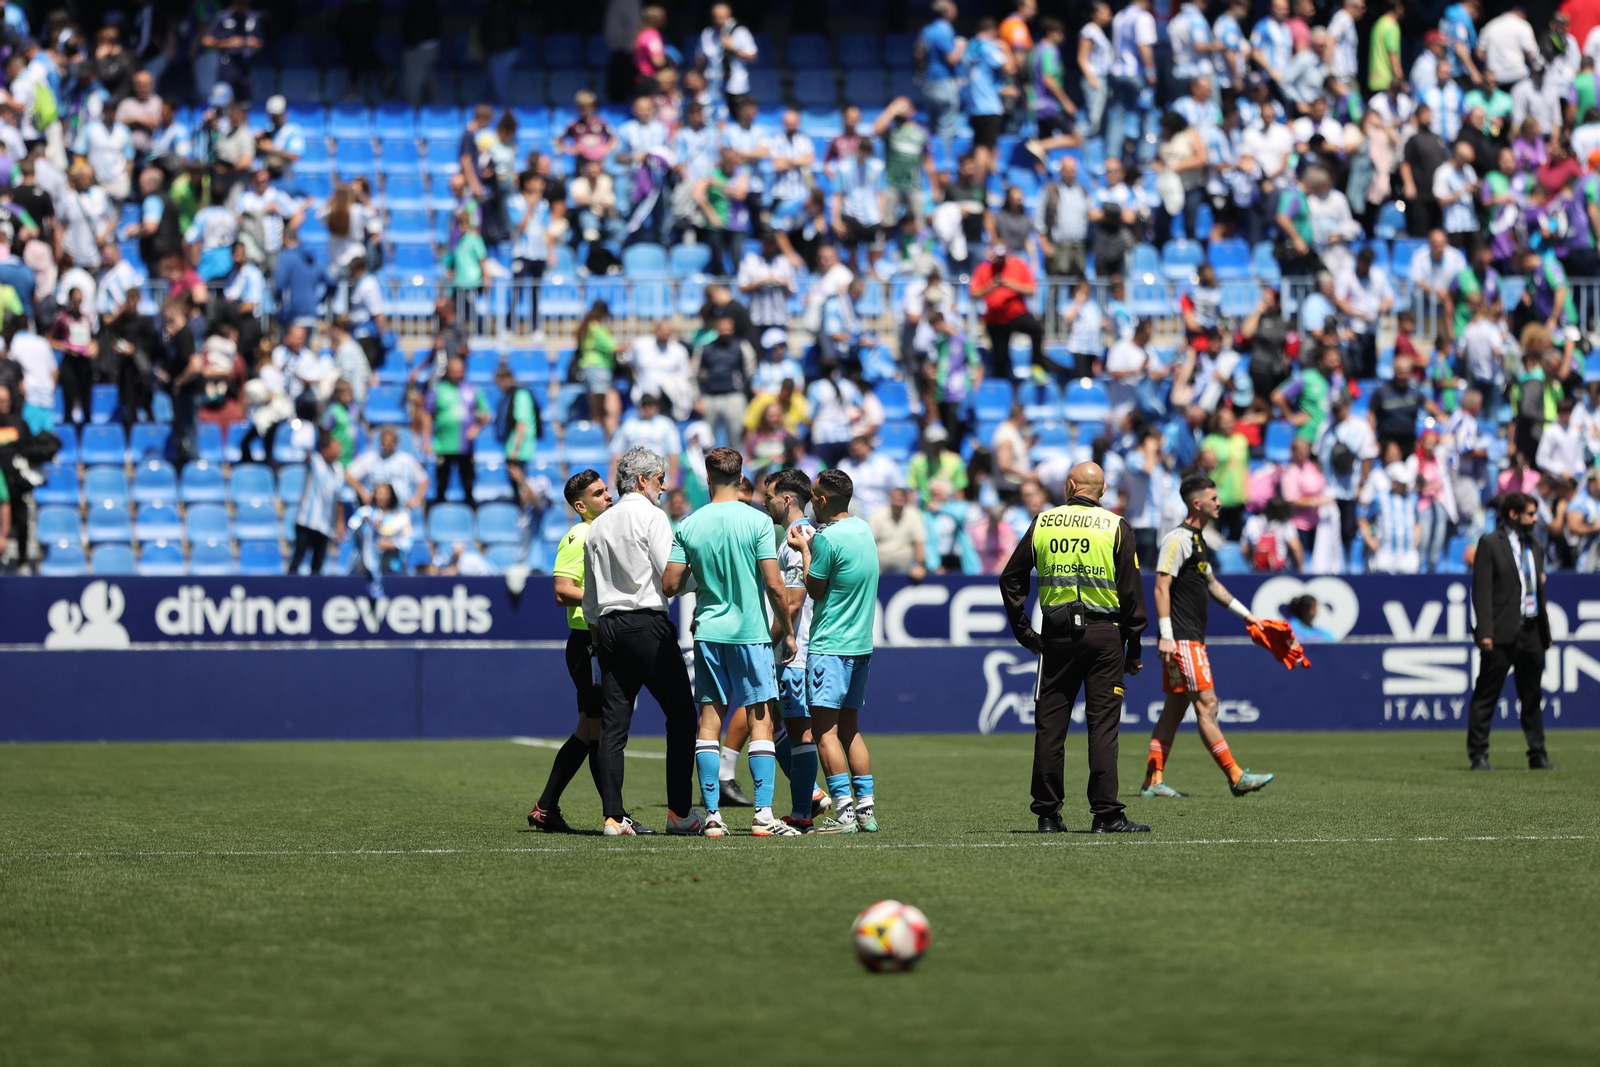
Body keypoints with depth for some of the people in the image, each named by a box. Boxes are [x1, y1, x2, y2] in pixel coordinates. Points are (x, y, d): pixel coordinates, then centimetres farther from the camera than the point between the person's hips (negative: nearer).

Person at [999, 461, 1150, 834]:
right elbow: (1131, 591, -3)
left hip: (1056, 635, 2)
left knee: (1049, 724, 6)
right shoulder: (1115, 527, 0)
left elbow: (1011, 578, 8)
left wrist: (1024, 632, 14)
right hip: (1104, 633, -2)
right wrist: (1133, 649, 2)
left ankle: (1048, 814, 7)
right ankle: (1106, 814, -6)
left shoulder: (1043, 523, 6)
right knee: (1103, 723, -2)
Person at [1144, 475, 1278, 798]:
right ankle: (1236, 777, -9)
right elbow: (1161, 587, -17)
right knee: (1206, 704, -9)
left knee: (1176, 707, 8)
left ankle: (1153, 781, 9)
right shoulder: (1178, 539, -12)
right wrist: (1166, 636, -22)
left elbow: (1212, 584, 30)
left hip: (1193, 638, 10)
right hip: (1182, 638, -10)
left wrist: (1246, 614, 30)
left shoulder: (1197, 540, 18)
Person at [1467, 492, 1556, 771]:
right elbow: (1482, 590, -9)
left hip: (1531, 632, 7)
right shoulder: (1490, 543, -3)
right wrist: (1485, 632, -16)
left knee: (1532, 698, 11)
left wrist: (1545, 631, 15)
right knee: (1486, 696, -2)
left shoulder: (1534, 548, 17)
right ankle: (1478, 755, 0)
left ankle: (1538, 755, 16)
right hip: (1502, 633, -6)